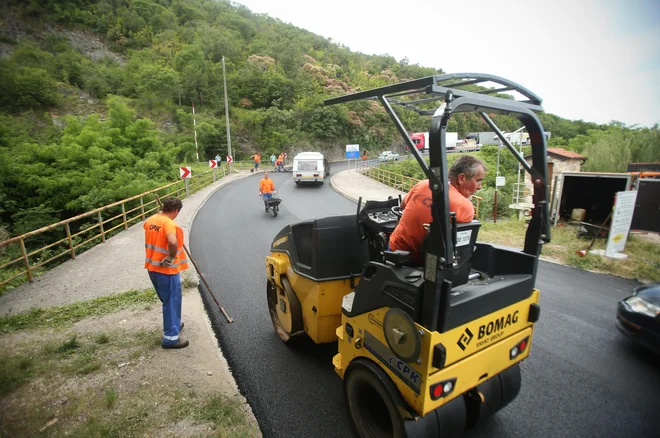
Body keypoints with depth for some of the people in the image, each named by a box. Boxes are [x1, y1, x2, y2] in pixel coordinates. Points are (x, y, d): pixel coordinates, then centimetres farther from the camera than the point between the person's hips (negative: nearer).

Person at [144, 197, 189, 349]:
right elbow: (173, 242, -40)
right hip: (166, 270, -9)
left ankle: (173, 324, 41)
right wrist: (171, 258, -23)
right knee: (172, 302, 3)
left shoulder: (150, 220, 5)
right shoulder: (169, 223, -22)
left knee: (167, 300, 24)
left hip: (152, 267, 9)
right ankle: (170, 337, 11)